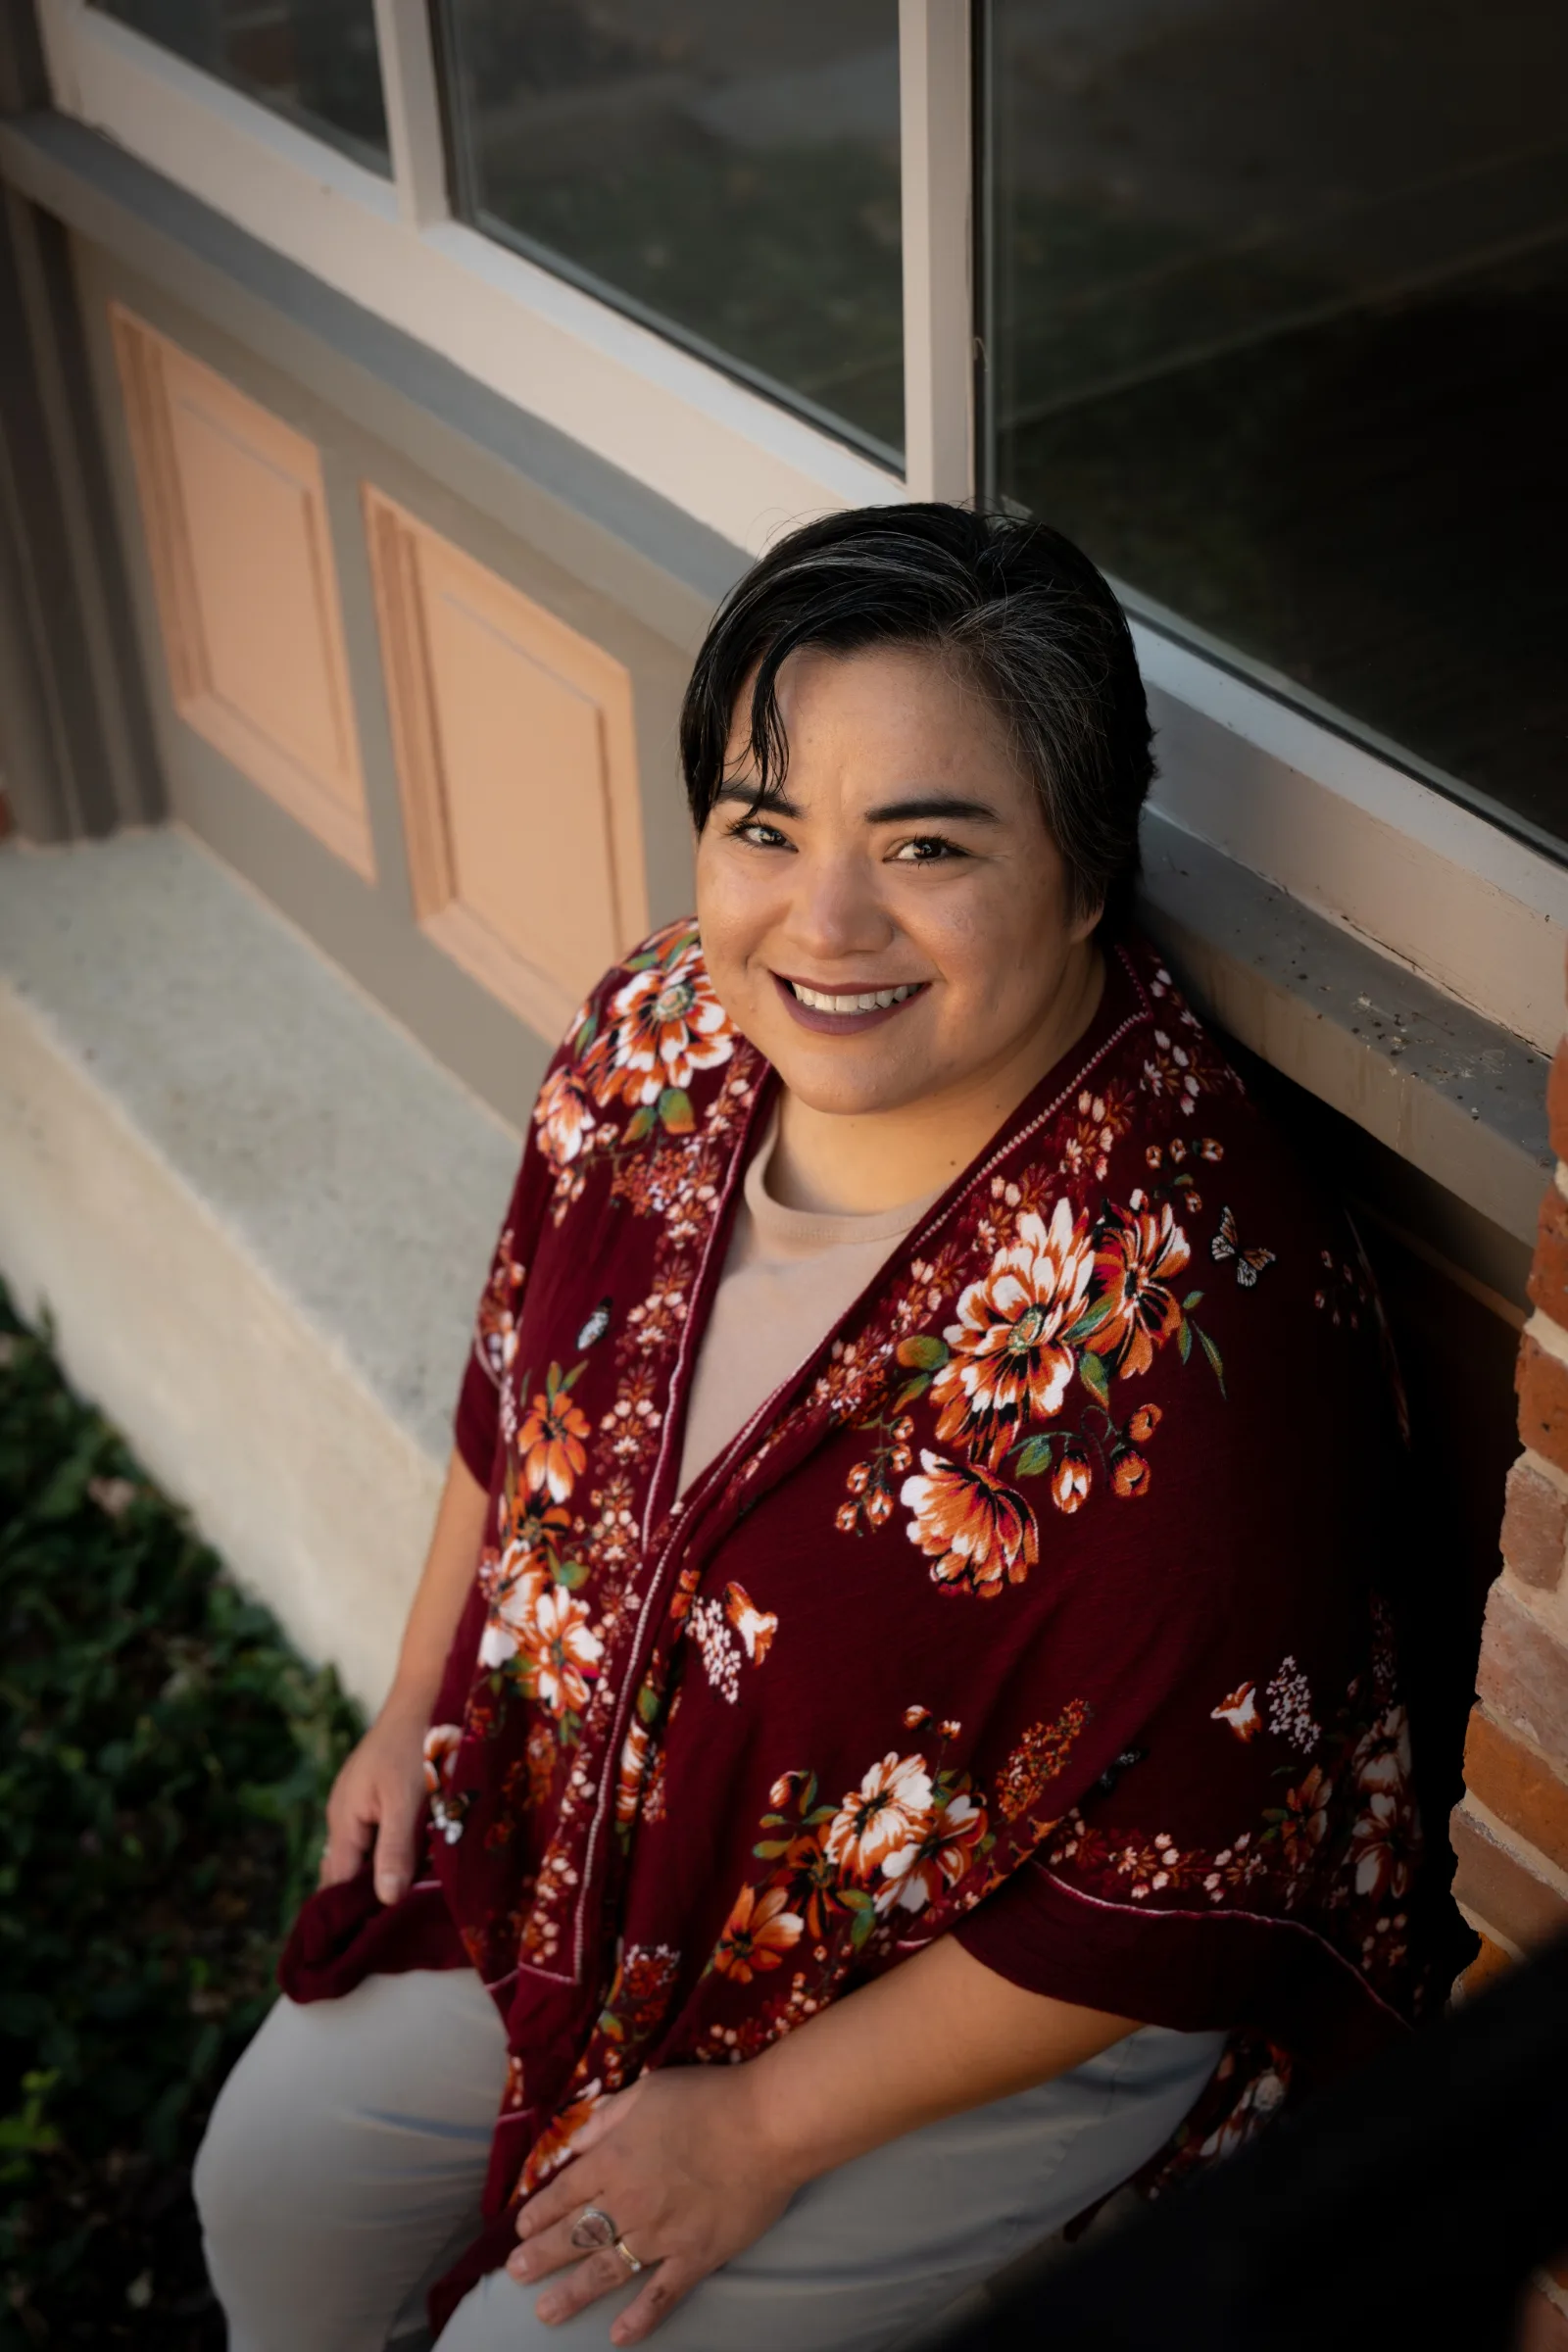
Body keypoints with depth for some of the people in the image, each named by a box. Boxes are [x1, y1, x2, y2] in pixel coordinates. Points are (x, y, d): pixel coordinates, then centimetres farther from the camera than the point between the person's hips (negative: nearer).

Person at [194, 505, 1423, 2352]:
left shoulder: (1193, 1324, -36)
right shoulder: (661, 1038, -15)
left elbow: (1168, 1891, -26)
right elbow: (518, 1390, 6)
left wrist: (768, 2125, -17)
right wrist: (419, 1709, 10)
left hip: (1006, 2007, -6)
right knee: (275, 2173, 14)